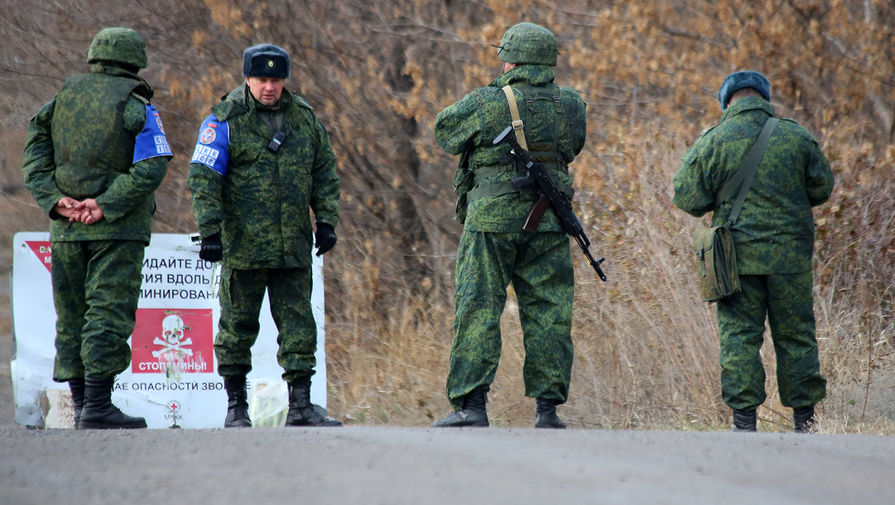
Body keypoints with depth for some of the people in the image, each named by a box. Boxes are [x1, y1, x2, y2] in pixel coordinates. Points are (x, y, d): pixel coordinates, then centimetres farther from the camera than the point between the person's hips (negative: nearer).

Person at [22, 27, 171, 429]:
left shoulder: (63, 99, 11)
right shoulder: (137, 107, -3)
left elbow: (34, 159, 4)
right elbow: (152, 167, -15)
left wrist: (55, 200, -6)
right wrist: (106, 206, -16)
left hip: (66, 228, 5)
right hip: (119, 229, -5)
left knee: (72, 317, 10)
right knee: (109, 313, -7)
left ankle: (81, 406, 11)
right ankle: (97, 407, -14)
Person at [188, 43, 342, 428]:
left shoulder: (304, 117, 10)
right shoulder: (226, 120, -4)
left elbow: (324, 172, 17)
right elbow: (203, 178, -7)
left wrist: (326, 221, 9)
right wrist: (210, 230, -14)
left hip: (293, 247, 4)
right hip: (243, 245, -4)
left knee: (298, 324, 2)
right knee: (238, 325, 2)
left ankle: (300, 407, 4)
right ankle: (236, 406, 10)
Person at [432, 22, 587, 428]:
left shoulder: (488, 104, -11)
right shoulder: (570, 106, 2)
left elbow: (446, 131, 6)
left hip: (493, 222, -3)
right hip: (548, 225, 3)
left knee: (478, 312, 0)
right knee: (548, 315, 8)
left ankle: (471, 406, -5)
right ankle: (547, 407, 6)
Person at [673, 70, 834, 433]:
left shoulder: (714, 141, -4)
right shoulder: (796, 137, 0)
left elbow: (687, 197, -3)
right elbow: (822, 188, 10)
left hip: (738, 253, -1)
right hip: (790, 253, 1)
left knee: (739, 336, 3)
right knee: (796, 336, 9)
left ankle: (744, 420, -2)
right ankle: (804, 419, 11)